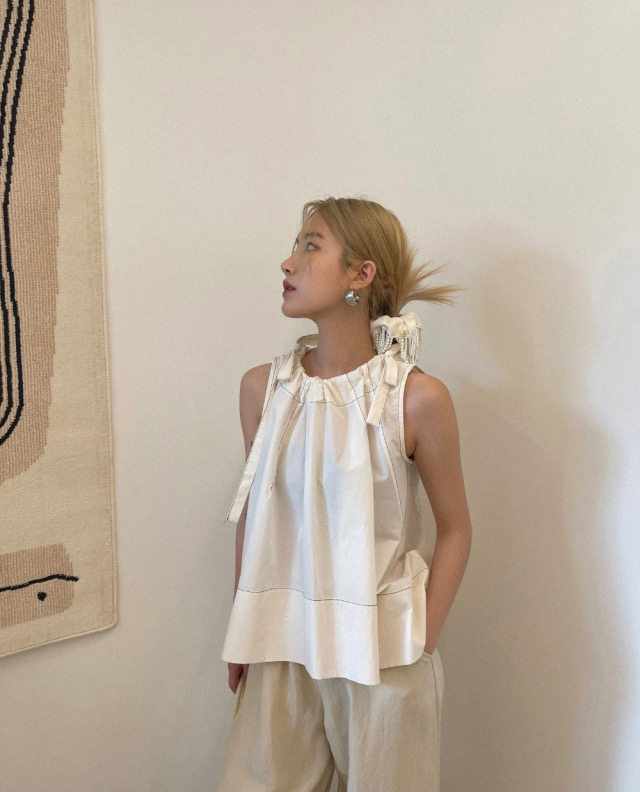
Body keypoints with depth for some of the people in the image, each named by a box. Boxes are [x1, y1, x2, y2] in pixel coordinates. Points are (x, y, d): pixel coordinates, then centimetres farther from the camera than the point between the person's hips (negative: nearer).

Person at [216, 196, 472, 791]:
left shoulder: (418, 398, -12)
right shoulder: (262, 387, 0)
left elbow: (454, 529, -3)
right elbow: (252, 514, 8)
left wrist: (420, 647, -5)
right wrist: (243, 634, 10)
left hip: (381, 654, -3)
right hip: (281, 648, 3)